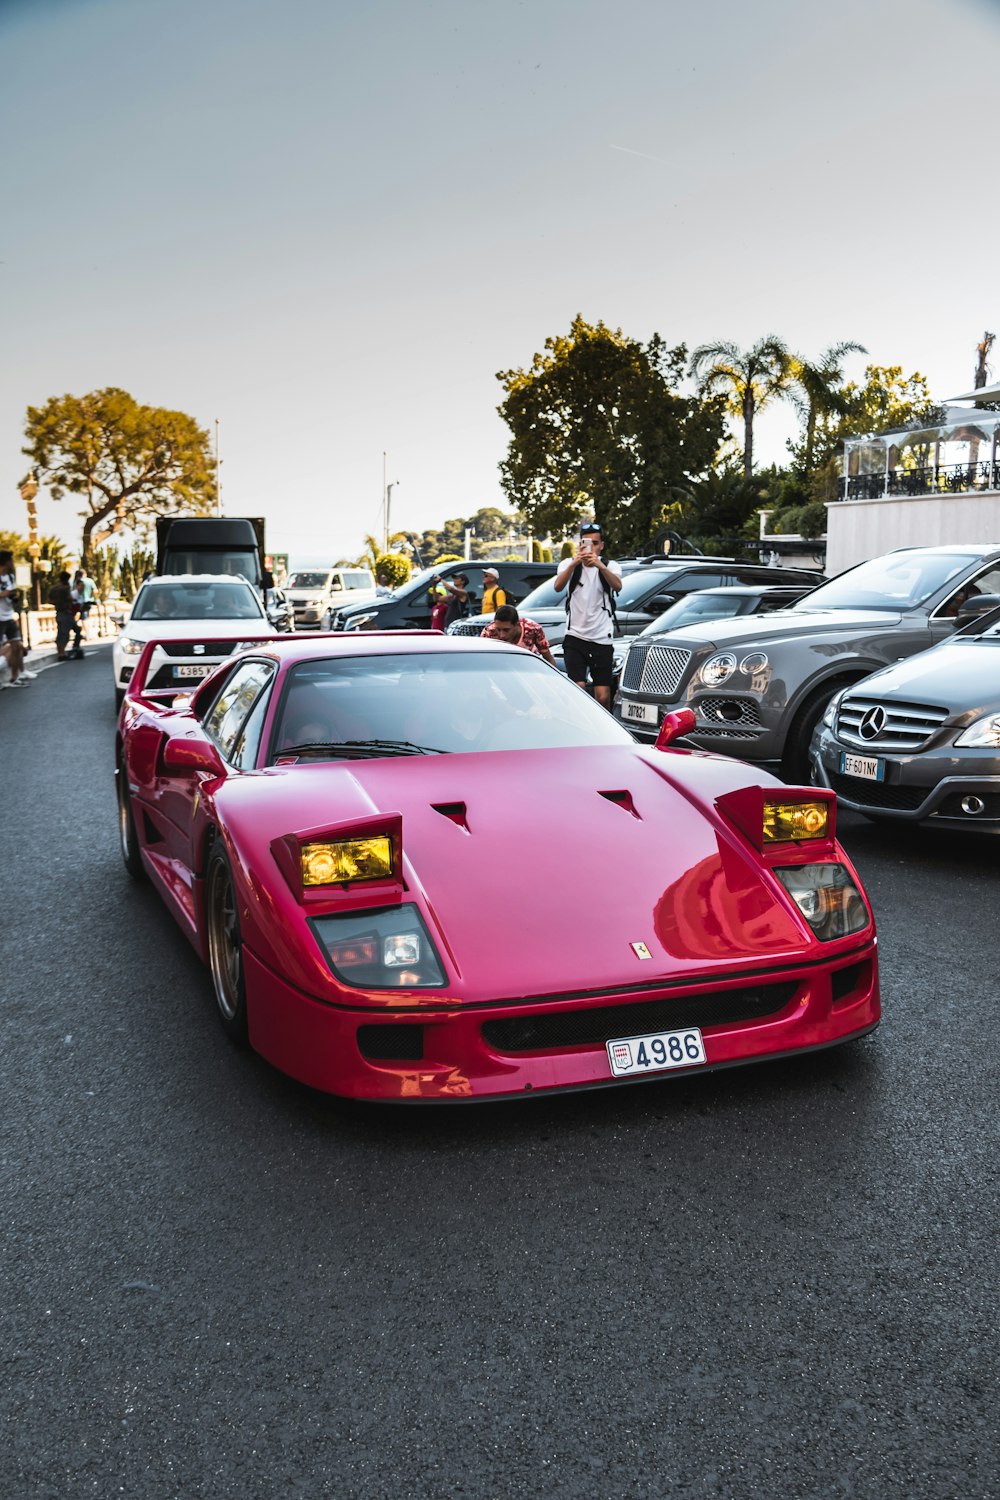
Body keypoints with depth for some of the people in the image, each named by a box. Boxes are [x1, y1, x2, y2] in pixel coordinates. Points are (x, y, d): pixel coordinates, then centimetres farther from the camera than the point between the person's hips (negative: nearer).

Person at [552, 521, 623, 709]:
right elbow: (558, 587, -16)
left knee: (603, 696, -2)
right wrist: (574, 563, -32)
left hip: (602, 639, 0)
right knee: (578, 688, -15)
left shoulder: (610, 566, 4)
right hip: (575, 637, 0)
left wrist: (600, 566, -37)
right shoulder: (569, 564, 5)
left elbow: (617, 586, -19)